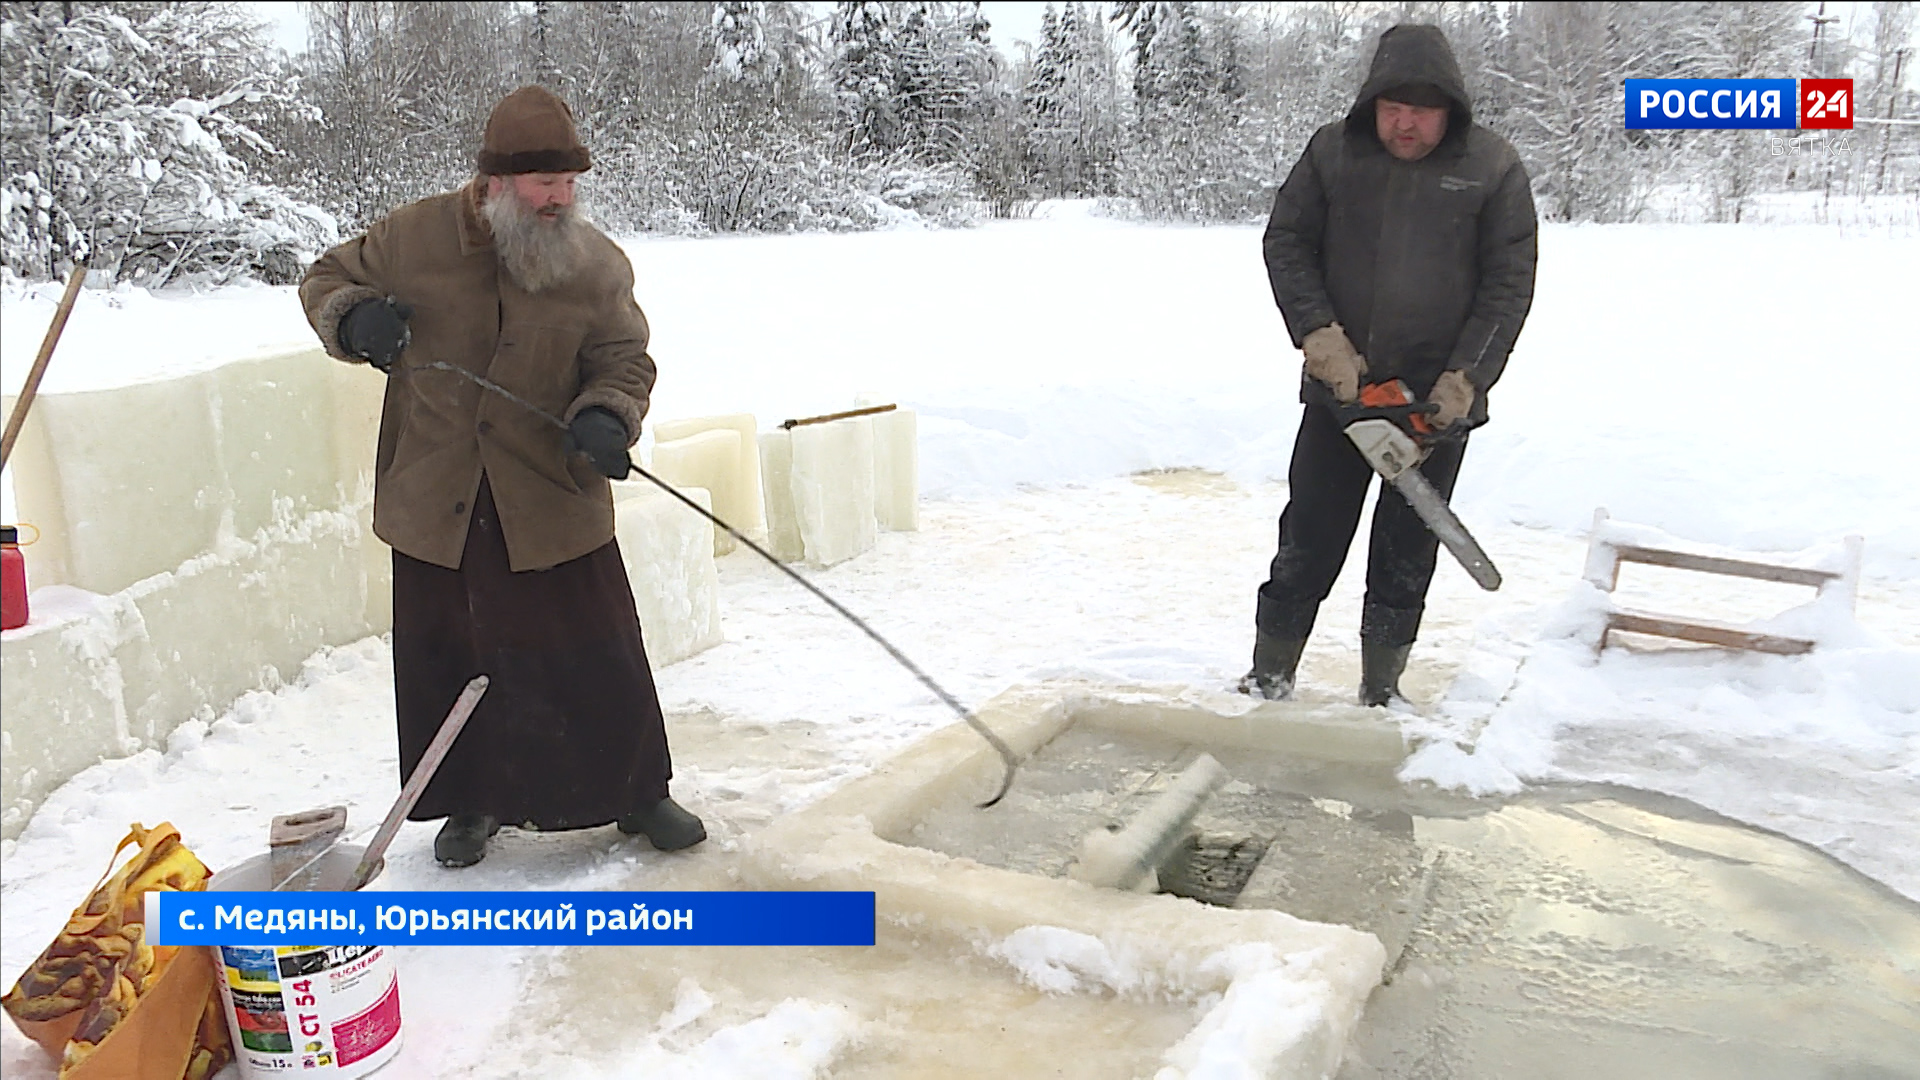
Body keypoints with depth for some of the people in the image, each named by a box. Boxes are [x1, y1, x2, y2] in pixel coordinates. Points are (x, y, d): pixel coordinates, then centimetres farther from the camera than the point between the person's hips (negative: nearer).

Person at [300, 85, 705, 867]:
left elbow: (624, 361, -1)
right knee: (446, 657, 11)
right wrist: (356, 318, -12)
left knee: (601, 654, 3)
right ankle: (470, 803, 33)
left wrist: (606, 419, -23)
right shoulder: (414, 238, -4)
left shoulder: (596, 264, -4)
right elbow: (327, 279, 11)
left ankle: (638, 792, 24)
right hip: (435, 502, 1)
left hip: (554, 503, 0)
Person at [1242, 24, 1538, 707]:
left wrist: (1465, 380, -13)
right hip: (1341, 388, 1)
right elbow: (1285, 243, 2)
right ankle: (1269, 677, 18)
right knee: (1308, 540, 5)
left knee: (1407, 554, 7)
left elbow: (1508, 286, -4)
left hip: (1438, 398, -1)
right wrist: (1319, 334, -11)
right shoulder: (1333, 152, -1)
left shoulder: (1493, 169, -4)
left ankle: (1382, 689, 21)